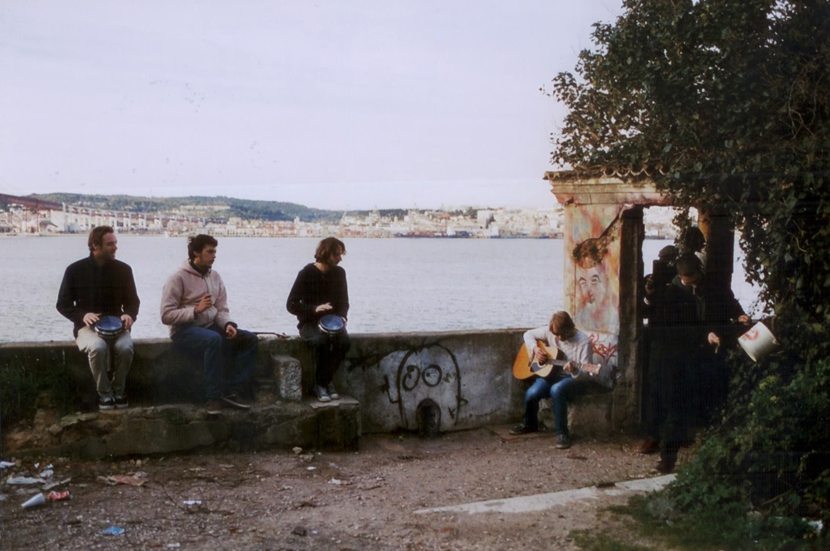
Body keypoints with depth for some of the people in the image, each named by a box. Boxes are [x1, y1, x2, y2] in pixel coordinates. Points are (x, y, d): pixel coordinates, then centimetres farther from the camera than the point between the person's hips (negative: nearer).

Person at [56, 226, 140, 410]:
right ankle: (104, 393, -16)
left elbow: (132, 301, 11)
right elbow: (63, 304, 3)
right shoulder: (75, 270, 0)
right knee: (98, 347, -36)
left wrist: (129, 315, -14)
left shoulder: (123, 269, 5)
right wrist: (83, 315, -18)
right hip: (88, 325, -1)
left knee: (125, 347, -32)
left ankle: (119, 390, -7)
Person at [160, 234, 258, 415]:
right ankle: (213, 397, -29)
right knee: (214, 340, -37)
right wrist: (196, 309, -25)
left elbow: (222, 310, 10)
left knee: (249, 339, -10)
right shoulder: (178, 278, -10)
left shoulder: (215, 276, 10)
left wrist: (228, 324, -12)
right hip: (185, 331, -7)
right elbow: (166, 315, -15)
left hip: (211, 326, 7)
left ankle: (234, 390, -13)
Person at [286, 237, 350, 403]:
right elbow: (291, 304, -9)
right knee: (320, 340, -37)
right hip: (310, 323, -4)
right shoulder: (307, 273, -8)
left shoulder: (339, 273, 6)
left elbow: (344, 302, 15)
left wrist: (342, 317, -7)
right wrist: (315, 309, -24)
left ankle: (324, 382, -14)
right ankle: (322, 383, -18)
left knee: (344, 340, -29)